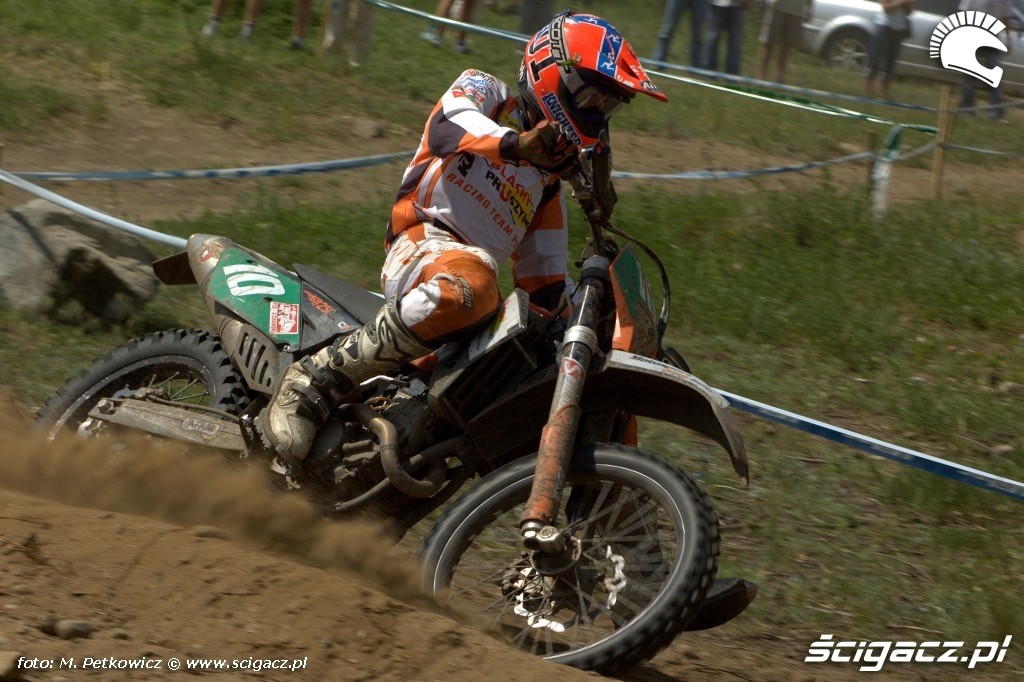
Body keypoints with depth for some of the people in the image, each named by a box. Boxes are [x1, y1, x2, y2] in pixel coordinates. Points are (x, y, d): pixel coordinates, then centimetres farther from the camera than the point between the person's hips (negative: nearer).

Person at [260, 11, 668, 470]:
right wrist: (516, 144, -34)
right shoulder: (483, 92, 11)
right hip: (424, 240, -7)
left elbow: (543, 276, 28)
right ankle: (310, 384, -35)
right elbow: (448, 127, -14)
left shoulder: (548, 178, 30)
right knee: (467, 285, -44)